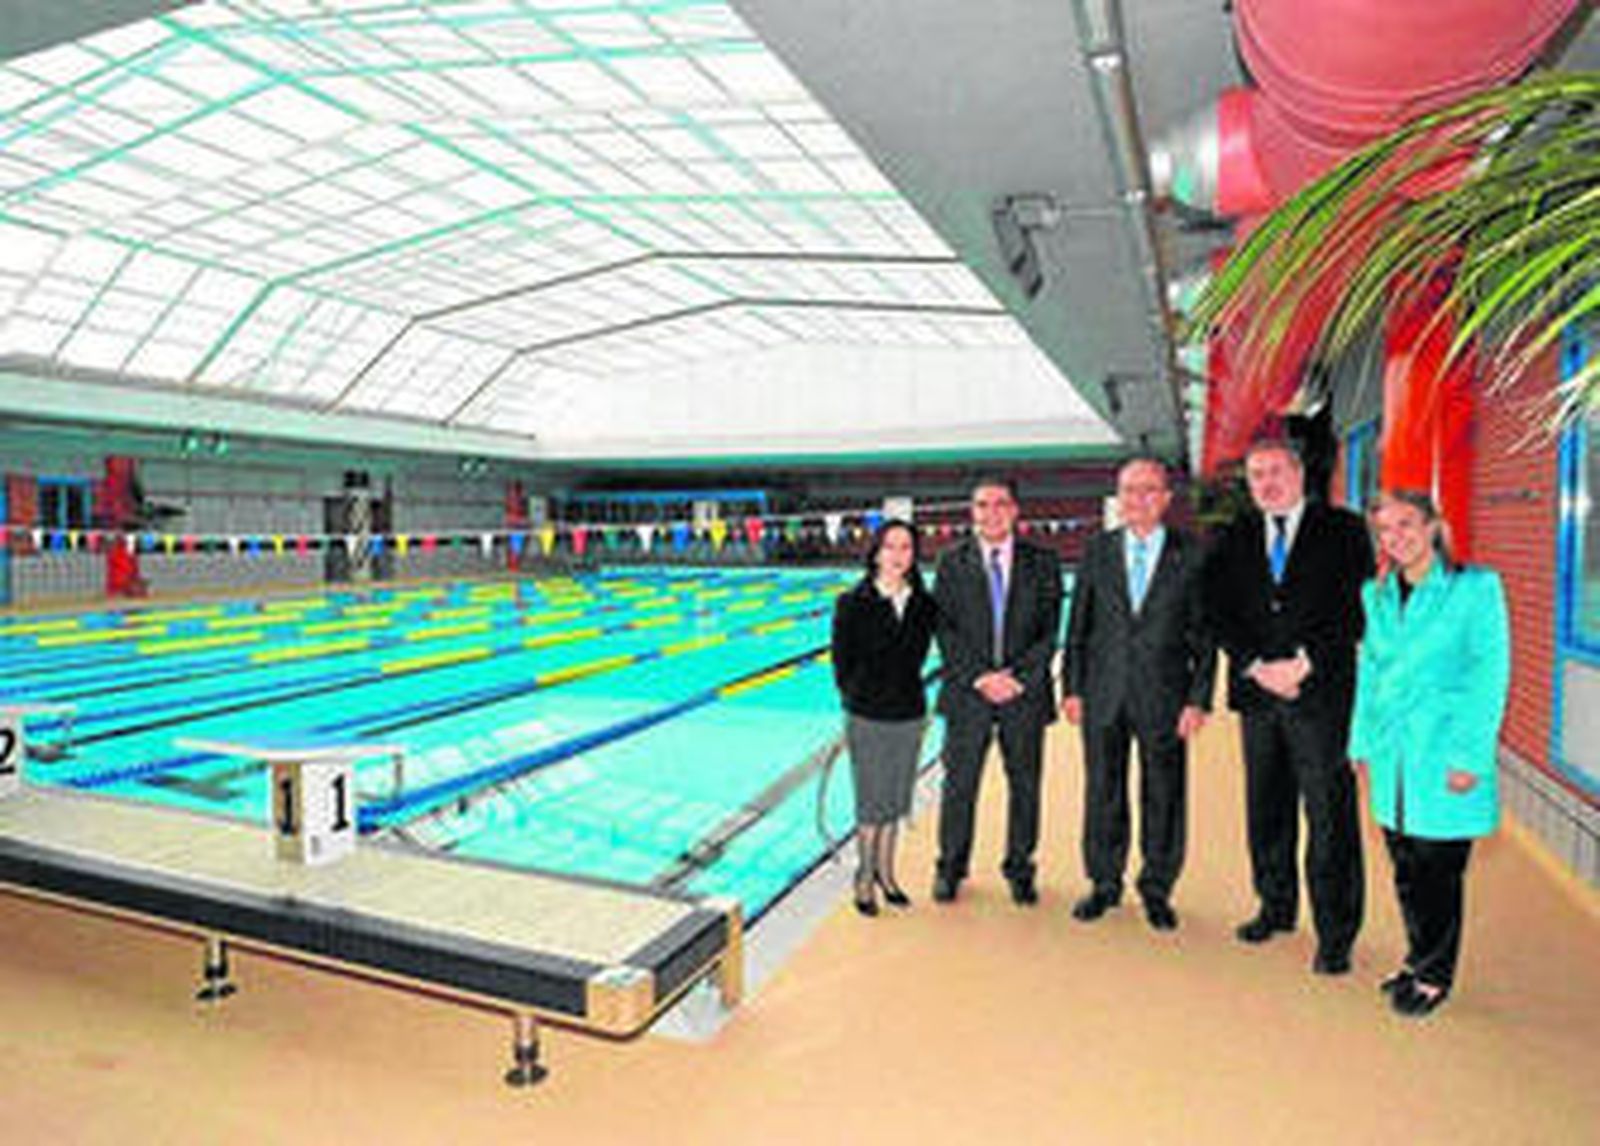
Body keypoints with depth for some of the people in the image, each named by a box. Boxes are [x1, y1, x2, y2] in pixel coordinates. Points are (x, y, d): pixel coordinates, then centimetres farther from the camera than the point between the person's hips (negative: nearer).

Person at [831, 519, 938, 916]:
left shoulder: (924, 605, 0)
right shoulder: (853, 605, -10)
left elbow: (917, 656, 10)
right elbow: (841, 662, -1)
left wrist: (903, 693, 9)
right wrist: (858, 699, 6)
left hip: (909, 716, 4)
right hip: (868, 719, -3)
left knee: (895, 800, 14)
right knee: (871, 802, 5)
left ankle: (885, 872, 31)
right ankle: (864, 878, 22)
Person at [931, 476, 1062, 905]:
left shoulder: (1042, 563, 2)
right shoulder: (952, 562, 1)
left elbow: (1050, 631, -2)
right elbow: (944, 629, -3)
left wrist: (1018, 676, -13)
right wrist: (980, 678, -13)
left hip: (1025, 691, 1)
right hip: (967, 693, 0)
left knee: (1025, 784, 11)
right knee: (958, 783, 7)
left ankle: (1019, 869, 28)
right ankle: (950, 867, 24)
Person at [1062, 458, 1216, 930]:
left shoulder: (1192, 556, -1)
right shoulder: (1097, 551, 5)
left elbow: (1204, 634, -1)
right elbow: (1078, 625, 6)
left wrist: (1199, 699, -6)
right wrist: (1073, 688, 1)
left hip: (1164, 697, -1)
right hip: (1103, 694, 2)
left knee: (1164, 795, 8)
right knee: (1102, 791, 10)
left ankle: (1157, 888, 25)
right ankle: (1105, 883, 27)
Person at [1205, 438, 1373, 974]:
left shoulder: (1343, 530, 2)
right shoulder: (1234, 539, 11)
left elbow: (1356, 609, -5)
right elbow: (1220, 613, 5)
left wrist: (1304, 663, -12)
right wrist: (1258, 666, -8)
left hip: (1322, 694, -4)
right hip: (1257, 693, 4)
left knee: (1329, 816, -1)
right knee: (1266, 810, 13)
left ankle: (1335, 934, 10)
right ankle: (1276, 906, 29)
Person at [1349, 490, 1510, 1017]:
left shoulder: (1476, 587, -6)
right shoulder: (1375, 593, 9)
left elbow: (1490, 676, -8)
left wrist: (1470, 756, -12)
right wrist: (1364, 743, 11)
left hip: (1444, 754, -5)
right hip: (1392, 757, 5)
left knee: (1437, 871, 3)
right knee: (1406, 869, 13)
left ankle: (1434, 976, 21)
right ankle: (1419, 958, 31)